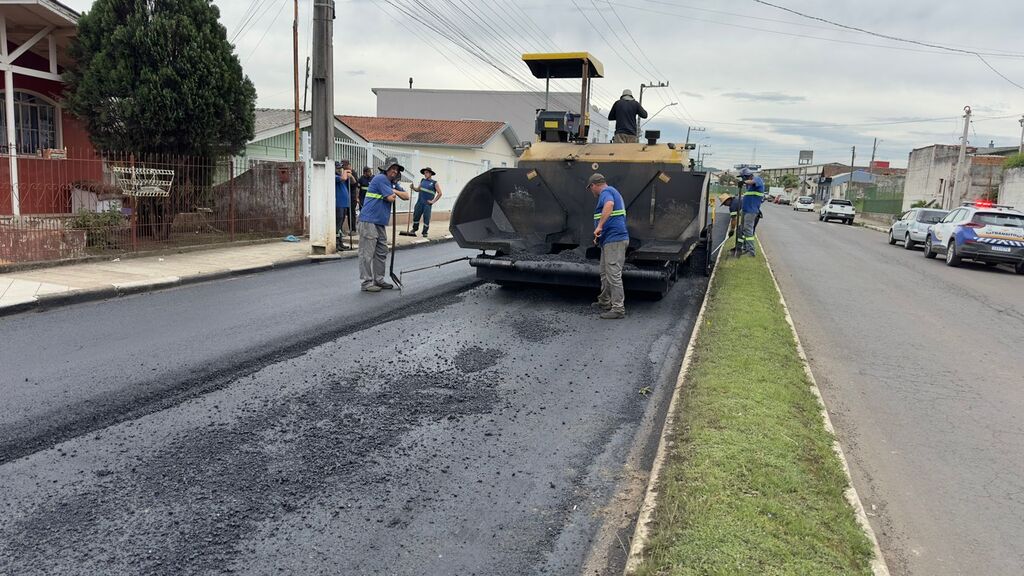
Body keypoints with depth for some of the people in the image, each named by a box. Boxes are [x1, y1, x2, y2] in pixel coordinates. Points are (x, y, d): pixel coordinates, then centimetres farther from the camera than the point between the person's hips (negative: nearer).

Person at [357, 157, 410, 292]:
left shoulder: (393, 183, 18)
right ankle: (366, 283, -4)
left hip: (380, 223, 10)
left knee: (381, 253, 13)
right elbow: (391, 198, -16)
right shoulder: (381, 178, -11)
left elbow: (406, 196, 14)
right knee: (367, 254, -6)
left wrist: (395, 191, -2)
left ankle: (378, 280, 21)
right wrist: (393, 193, 6)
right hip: (368, 221, -10)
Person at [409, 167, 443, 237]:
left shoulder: (434, 183, -1)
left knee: (426, 218, -3)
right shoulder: (422, 180, 13)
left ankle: (425, 232, 7)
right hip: (419, 202, 4)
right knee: (416, 215, 6)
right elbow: (418, 189, 20)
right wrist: (413, 187, 0)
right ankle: (414, 229, 22)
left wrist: (433, 201, -6)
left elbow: (439, 193, -3)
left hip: (427, 204, -4)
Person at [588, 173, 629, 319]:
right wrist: (599, 236, 34)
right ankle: (604, 303, 31)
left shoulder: (606, 192, -8)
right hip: (609, 240, 11)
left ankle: (618, 309, -8)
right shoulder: (612, 192, 25)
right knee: (605, 273, 19)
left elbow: (609, 205, -33)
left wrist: (599, 226, -34)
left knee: (613, 274, -10)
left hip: (614, 240, -11)